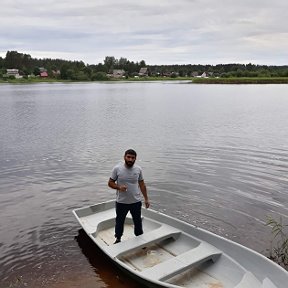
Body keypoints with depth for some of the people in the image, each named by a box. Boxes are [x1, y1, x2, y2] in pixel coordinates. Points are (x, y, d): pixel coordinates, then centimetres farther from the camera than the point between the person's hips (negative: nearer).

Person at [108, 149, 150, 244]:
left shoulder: (138, 169, -5)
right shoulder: (117, 168, -12)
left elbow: (142, 184, 4)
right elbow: (110, 183, -5)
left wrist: (146, 199, 5)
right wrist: (119, 187, -24)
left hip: (136, 202, 2)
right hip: (121, 202, -1)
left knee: (138, 222, 18)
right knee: (119, 222, 18)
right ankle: (118, 239, 40)